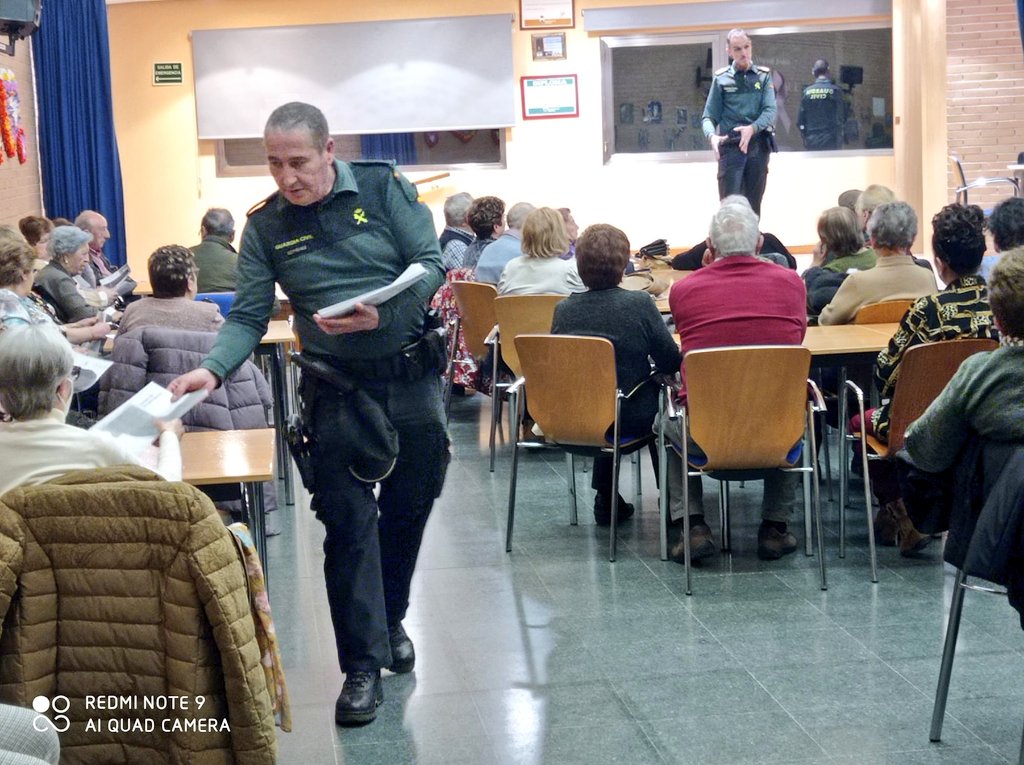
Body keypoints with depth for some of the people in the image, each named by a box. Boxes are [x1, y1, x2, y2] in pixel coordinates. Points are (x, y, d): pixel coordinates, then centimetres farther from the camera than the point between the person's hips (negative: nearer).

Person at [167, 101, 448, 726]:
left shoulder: (382, 187, -5)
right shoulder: (265, 226, -1)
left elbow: (433, 264, -9)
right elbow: (249, 317, -4)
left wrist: (381, 315, -25)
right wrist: (213, 369, -23)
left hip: (412, 374, 1)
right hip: (337, 388, 0)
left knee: (409, 506, 13)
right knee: (349, 522, -5)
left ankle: (390, 620, 36)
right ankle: (363, 665, 3)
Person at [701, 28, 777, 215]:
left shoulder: (764, 76, 8)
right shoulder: (721, 78, 6)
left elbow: (770, 111, -3)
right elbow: (709, 116, 3)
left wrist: (752, 128, -22)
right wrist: (712, 136, -18)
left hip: (758, 145, 2)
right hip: (730, 146, -1)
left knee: (753, 204, 6)